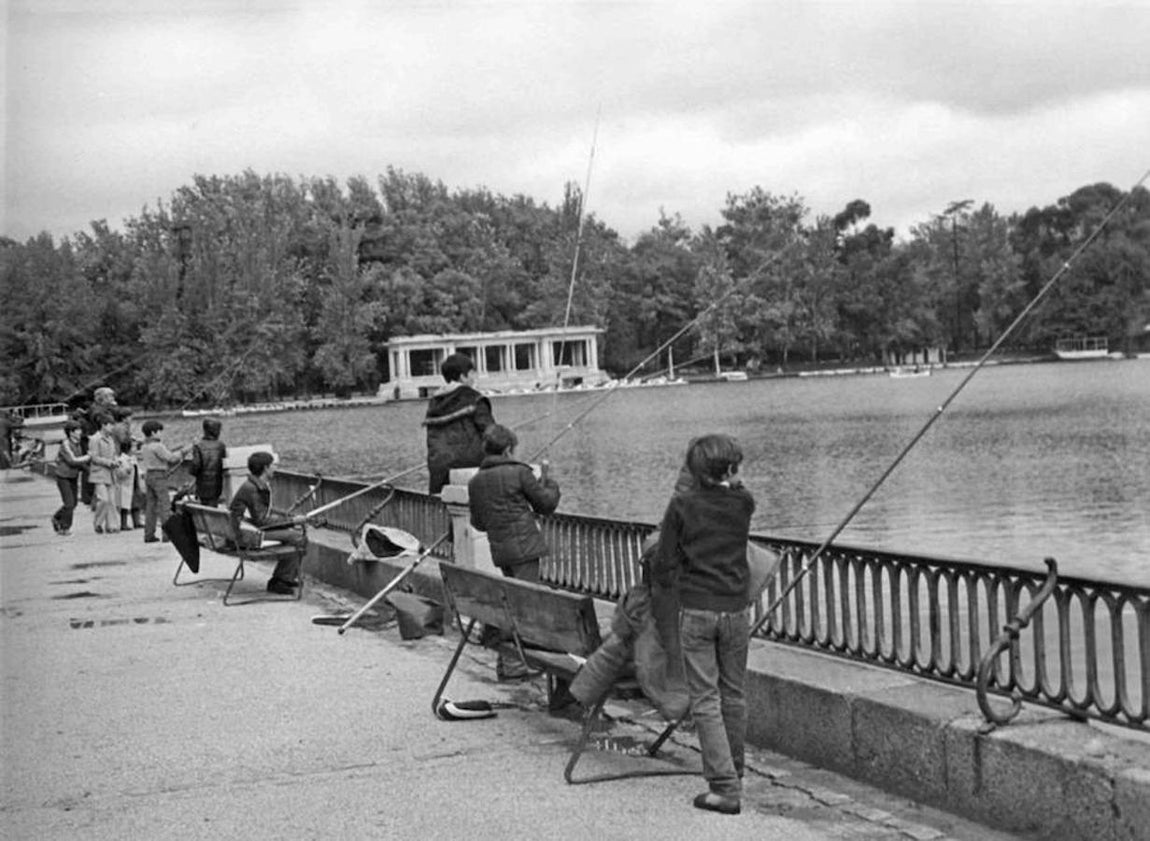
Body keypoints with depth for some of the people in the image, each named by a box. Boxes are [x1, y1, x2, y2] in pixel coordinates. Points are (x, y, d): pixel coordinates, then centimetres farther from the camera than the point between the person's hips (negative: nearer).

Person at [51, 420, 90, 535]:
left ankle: (56, 518, 32)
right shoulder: (65, 445, -21)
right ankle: (64, 528, 3)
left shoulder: (77, 444, 4)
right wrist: (89, 457, -21)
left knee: (73, 504, 10)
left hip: (74, 478, 8)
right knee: (69, 503, -10)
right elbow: (72, 460, -27)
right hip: (63, 478, -8)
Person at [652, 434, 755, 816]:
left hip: (695, 612, -2)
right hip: (736, 610, 3)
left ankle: (726, 788, -6)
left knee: (705, 699, 0)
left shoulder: (682, 504, -7)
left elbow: (664, 567, -3)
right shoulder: (744, 503, -3)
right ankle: (733, 771, 29)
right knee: (734, 695, 16)